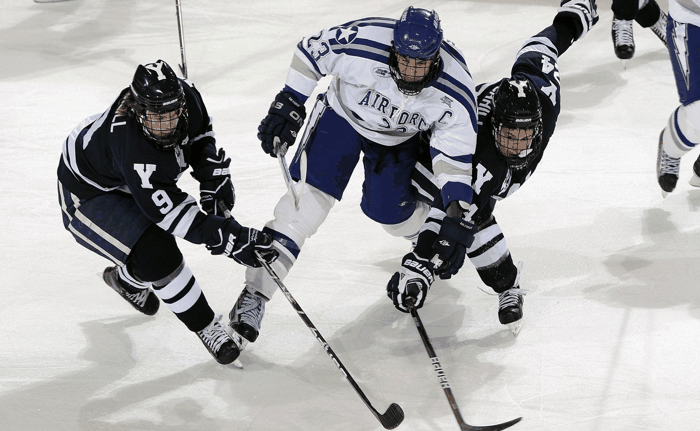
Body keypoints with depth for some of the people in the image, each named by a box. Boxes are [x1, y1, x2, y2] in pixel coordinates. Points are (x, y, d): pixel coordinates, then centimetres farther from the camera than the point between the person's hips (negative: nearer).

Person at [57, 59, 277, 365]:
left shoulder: (185, 96, -24)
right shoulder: (130, 144, -44)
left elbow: (200, 134, 1)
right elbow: (169, 208, -42)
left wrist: (213, 179, -8)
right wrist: (228, 239, -44)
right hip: (87, 194, -8)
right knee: (156, 255, -22)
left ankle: (126, 279, 55)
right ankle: (205, 326, -3)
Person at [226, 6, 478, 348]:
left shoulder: (454, 91, -30)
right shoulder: (362, 41, -35)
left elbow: (456, 152, -21)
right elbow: (310, 51, -17)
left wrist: (458, 213, -28)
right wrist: (288, 103, -15)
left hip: (398, 138, 2)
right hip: (343, 115, -2)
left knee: (391, 215, 3)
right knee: (311, 196, -16)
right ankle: (256, 292, -17)